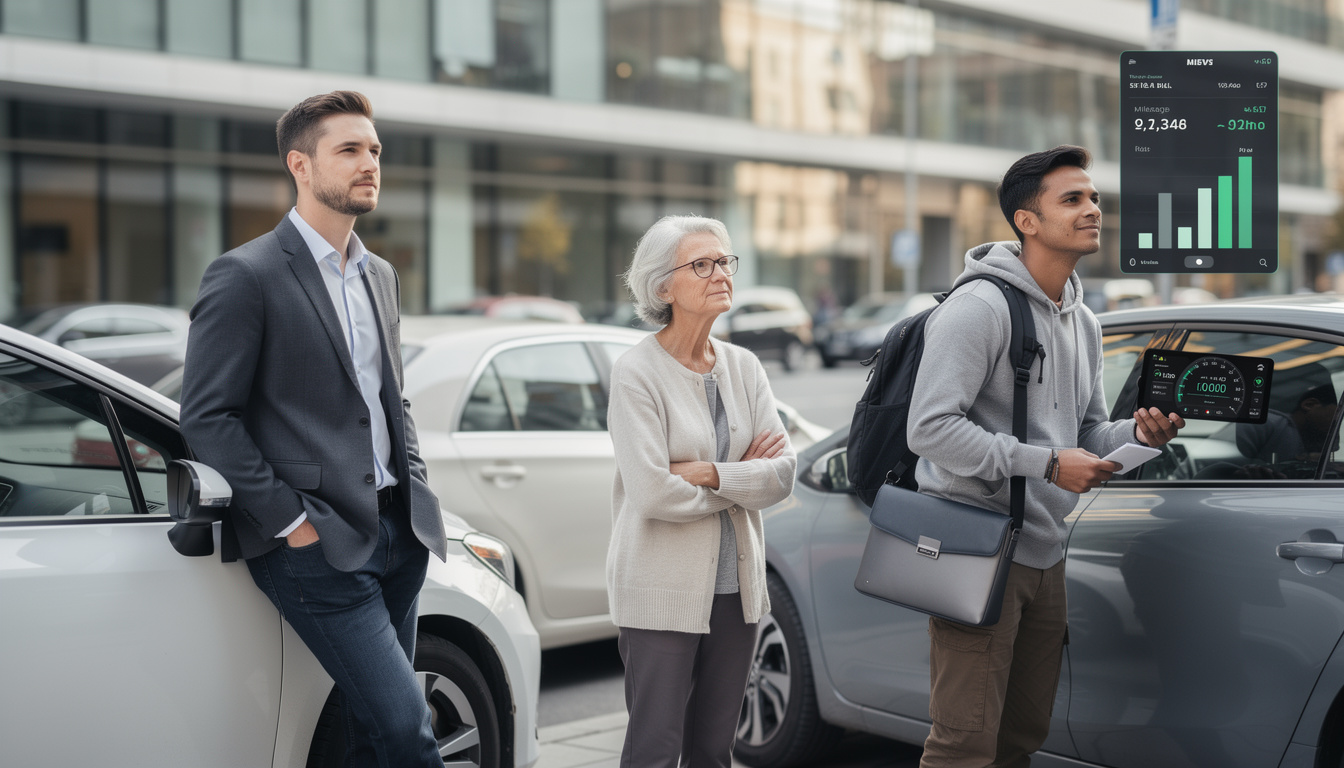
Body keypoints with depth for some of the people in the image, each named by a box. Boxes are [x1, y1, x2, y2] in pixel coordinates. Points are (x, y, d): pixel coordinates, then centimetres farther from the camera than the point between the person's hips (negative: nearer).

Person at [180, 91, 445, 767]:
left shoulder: (380, 276, 17)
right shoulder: (246, 276, -8)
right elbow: (206, 417, -11)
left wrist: (415, 491, 11)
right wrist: (289, 521, -14)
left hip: (397, 532, 8)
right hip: (317, 543, -7)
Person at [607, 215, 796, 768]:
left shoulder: (743, 367, 8)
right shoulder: (637, 372, -9)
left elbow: (782, 473, 0)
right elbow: (651, 493, -18)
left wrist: (709, 473, -14)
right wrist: (741, 478, -6)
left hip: (736, 585, 6)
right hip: (663, 592, -5)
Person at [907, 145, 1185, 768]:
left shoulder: (1083, 322, 16)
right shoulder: (980, 306, -14)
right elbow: (930, 427, -21)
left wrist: (1137, 433, -1)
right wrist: (1047, 464, -20)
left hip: (1044, 555, 9)